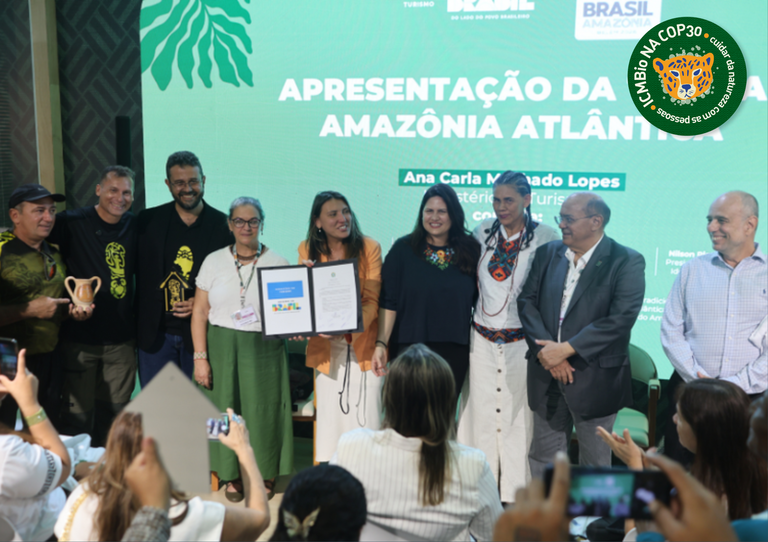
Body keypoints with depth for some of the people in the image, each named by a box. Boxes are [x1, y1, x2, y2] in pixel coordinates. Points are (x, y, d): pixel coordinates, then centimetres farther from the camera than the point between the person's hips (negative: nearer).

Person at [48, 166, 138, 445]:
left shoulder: (135, 226, 5)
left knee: (114, 412, 16)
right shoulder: (73, 223, -8)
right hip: (80, 337, -4)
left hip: (122, 339, 4)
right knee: (77, 414, 4)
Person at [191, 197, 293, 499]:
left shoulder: (277, 263, 2)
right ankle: (231, 476, 23)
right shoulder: (214, 261, 4)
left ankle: (264, 476, 20)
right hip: (222, 348, 1)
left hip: (264, 350, -1)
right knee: (225, 410, 5)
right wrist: (200, 357, -3)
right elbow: (200, 312, 2)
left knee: (263, 411, 3)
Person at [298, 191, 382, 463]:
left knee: (366, 418, -4)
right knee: (329, 417, 7)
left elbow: (372, 300, -10)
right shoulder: (308, 251, 5)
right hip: (326, 348, 3)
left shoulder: (369, 248, -5)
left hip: (363, 345, -3)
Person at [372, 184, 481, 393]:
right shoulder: (403, 249, -1)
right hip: (411, 349, -2)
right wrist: (381, 344, -12)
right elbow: (388, 302, -4)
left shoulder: (470, 250, 4)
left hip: (455, 352, 2)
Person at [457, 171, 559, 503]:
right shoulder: (483, 232, 6)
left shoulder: (545, 237, -6)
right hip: (482, 339, 4)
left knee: (518, 415, 2)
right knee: (481, 413, 9)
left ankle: (516, 496, 16)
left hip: (522, 342, -4)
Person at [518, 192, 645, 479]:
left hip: (594, 377, -4)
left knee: (594, 463, 9)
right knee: (543, 458, 14)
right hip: (546, 376, 5)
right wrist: (545, 350, -13)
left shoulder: (627, 262, -7)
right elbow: (527, 302, 2)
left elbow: (621, 318, -18)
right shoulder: (547, 254, 9)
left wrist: (566, 349, -19)